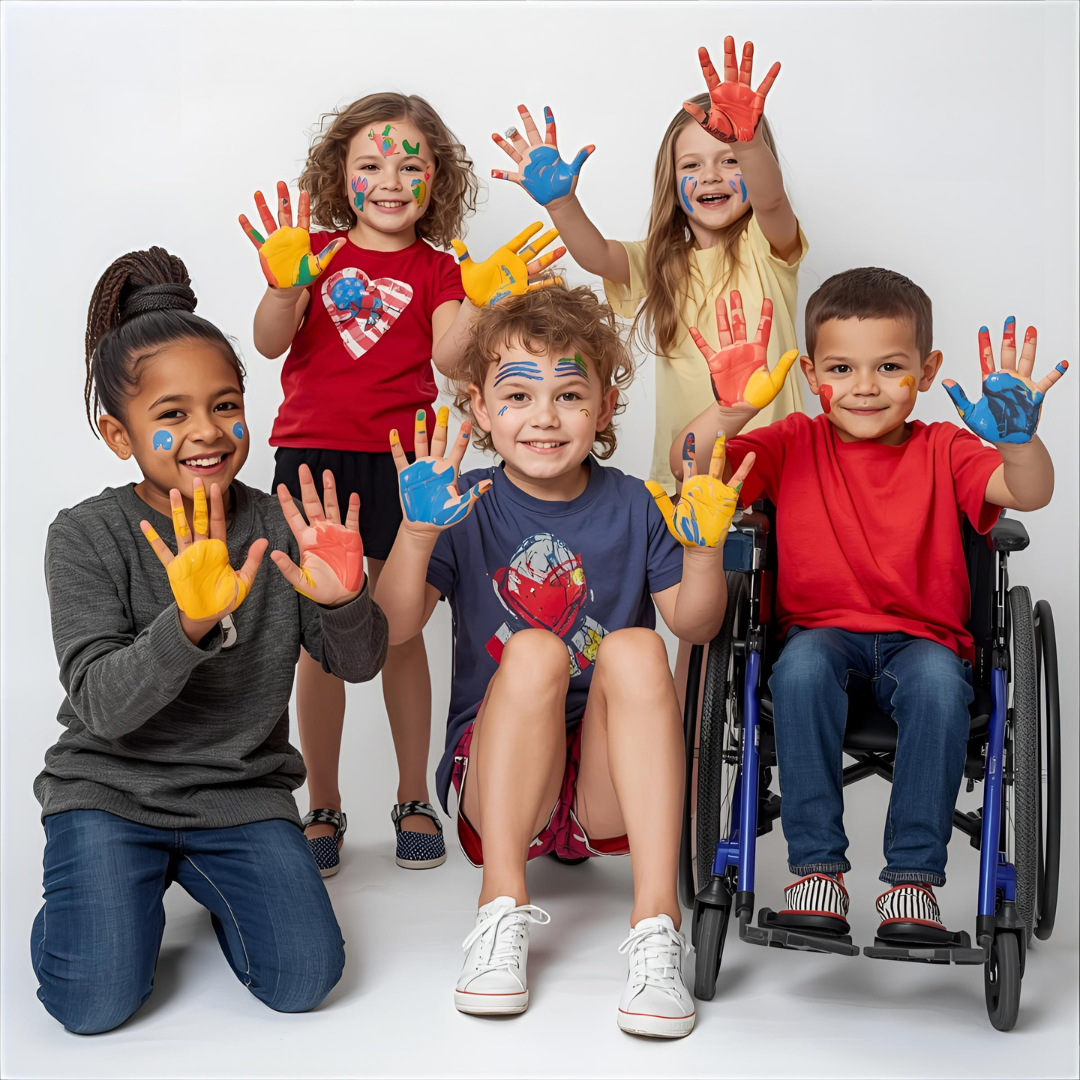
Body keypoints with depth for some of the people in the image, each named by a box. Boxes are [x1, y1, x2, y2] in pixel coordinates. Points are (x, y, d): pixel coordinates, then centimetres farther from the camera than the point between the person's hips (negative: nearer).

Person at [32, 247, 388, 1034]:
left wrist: (345, 602, -28)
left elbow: (360, 664, -5)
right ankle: (104, 885, 19)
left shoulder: (278, 527, -4)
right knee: (95, 1003, -15)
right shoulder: (88, 537, -12)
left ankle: (210, 885, 20)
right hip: (110, 788, -2)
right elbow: (102, 705, -22)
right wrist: (190, 623, -40)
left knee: (303, 980, -12)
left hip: (242, 792, 2)